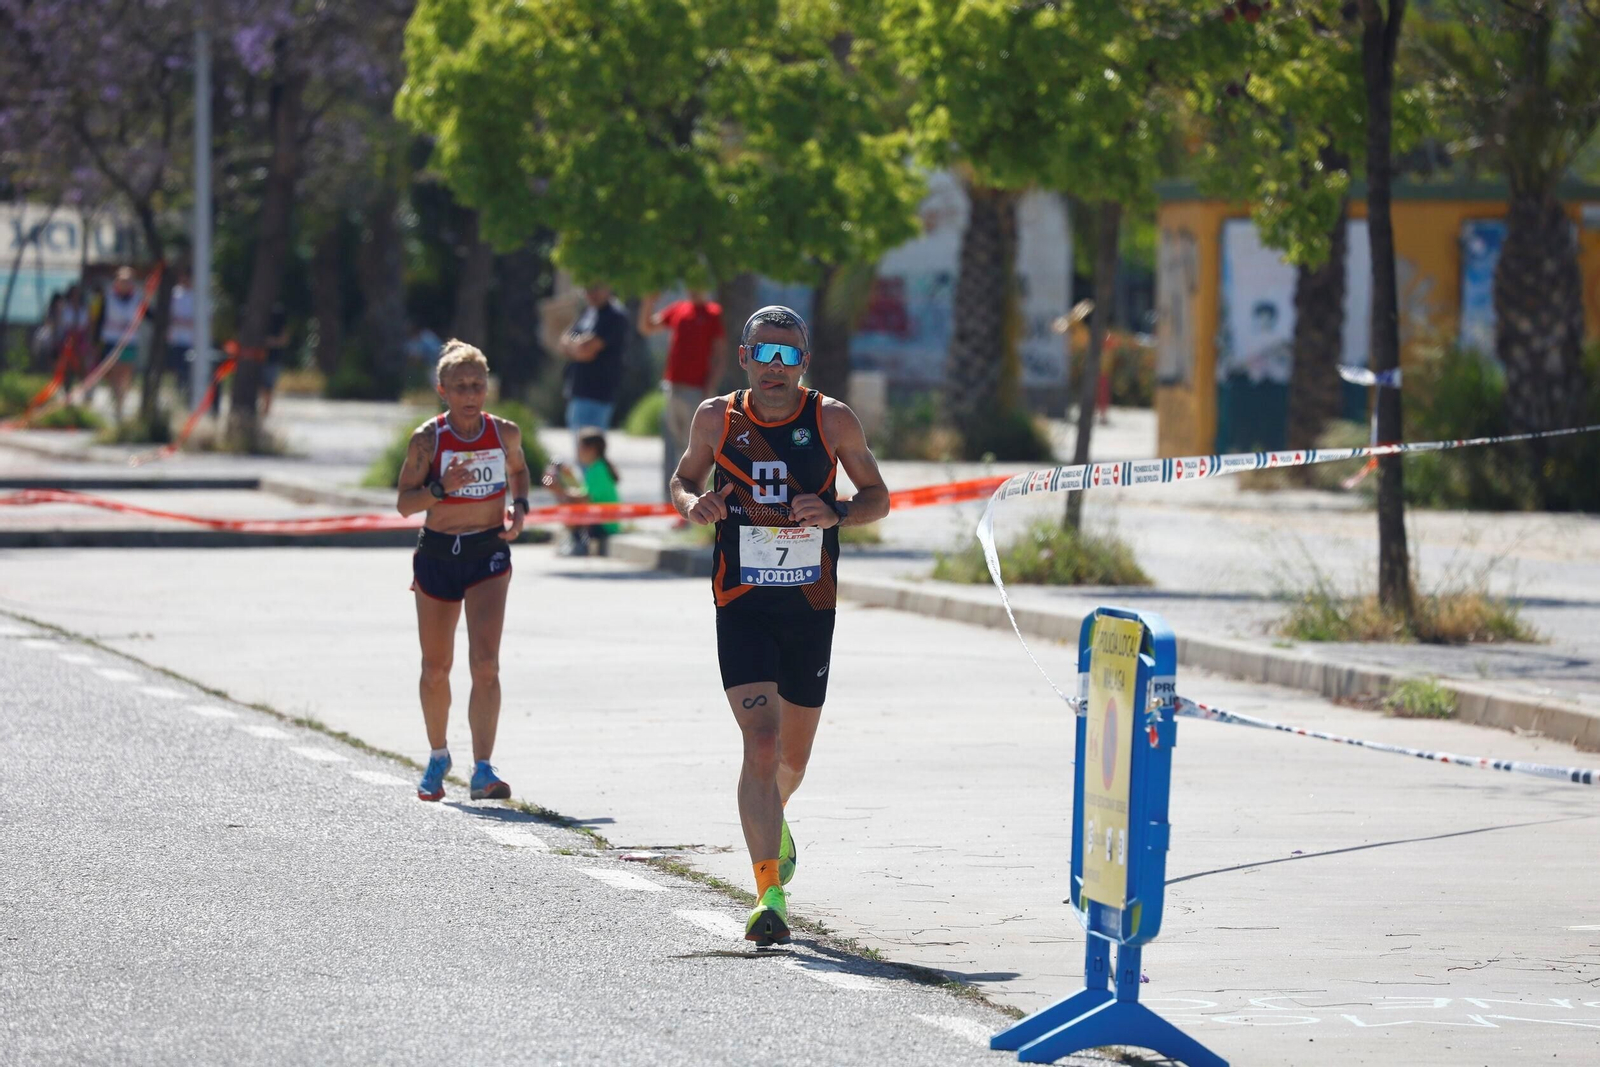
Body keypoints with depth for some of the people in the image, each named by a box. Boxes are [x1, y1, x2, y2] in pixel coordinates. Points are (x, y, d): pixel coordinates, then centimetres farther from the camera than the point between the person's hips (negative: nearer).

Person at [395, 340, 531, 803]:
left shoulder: (505, 433, -2)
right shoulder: (428, 439, -9)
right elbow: (404, 503, -9)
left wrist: (519, 507, 1)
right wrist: (441, 488, -26)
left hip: (488, 556, 0)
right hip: (437, 555, 0)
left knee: (485, 663, -16)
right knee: (436, 669, 11)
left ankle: (483, 770, -19)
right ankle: (438, 756, 35)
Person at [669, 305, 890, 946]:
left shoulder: (832, 421, -2)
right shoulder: (717, 419, -1)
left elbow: (877, 498, 6)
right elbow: (683, 481, 14)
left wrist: (834, 514, -15)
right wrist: (694, 504, -9)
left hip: (811, 605, 2)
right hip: (742, 605, -2)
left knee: (793, 755, 15)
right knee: (760, 742, -18)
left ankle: (773, 816, 51)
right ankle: (770, 895, -19)